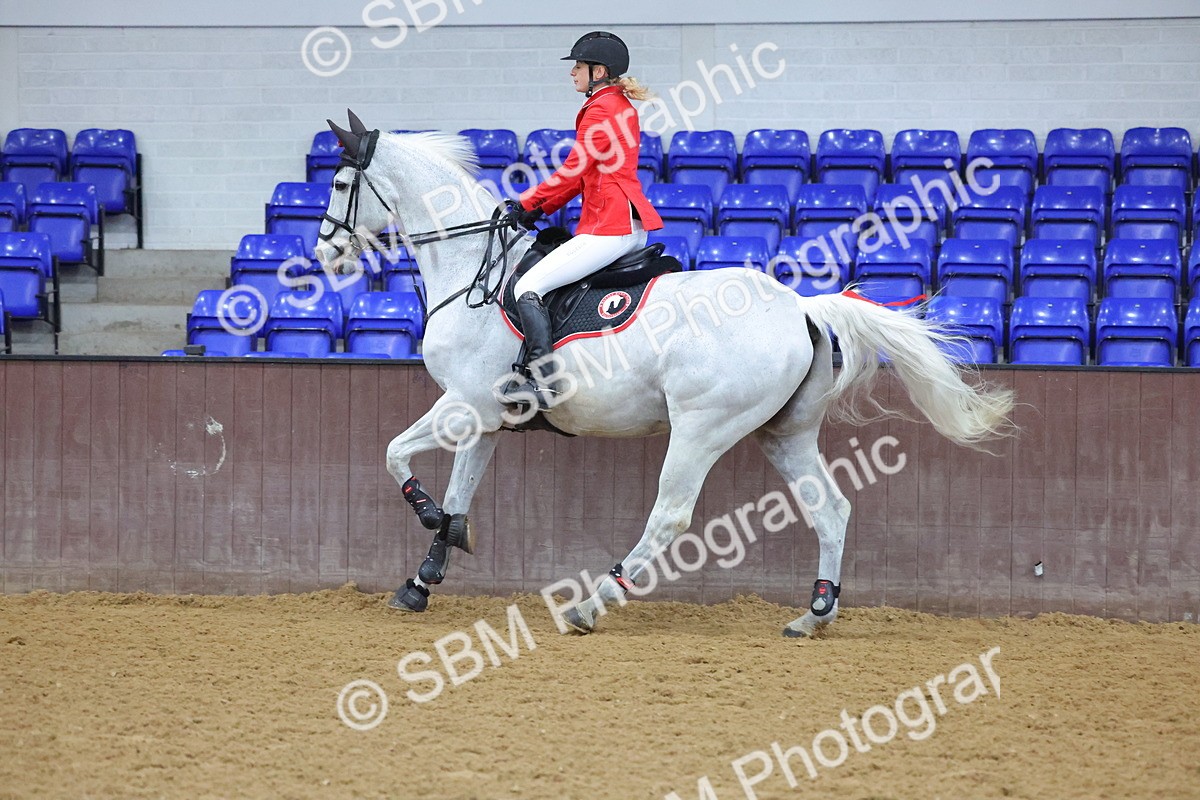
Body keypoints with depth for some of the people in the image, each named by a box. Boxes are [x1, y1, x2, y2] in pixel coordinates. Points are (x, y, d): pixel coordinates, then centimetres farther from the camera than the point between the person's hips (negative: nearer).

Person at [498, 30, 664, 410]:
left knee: (528, 287, -14)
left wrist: (529, 204, -4)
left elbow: (573, 171, -14)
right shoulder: (621, 105, 19)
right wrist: (543, 207, 13)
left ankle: (542, 381, -23)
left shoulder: (600, 110, -12)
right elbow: (582, 175, 21)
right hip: (631, 226, 11)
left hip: (608, 228, -11)